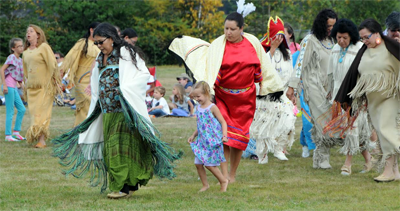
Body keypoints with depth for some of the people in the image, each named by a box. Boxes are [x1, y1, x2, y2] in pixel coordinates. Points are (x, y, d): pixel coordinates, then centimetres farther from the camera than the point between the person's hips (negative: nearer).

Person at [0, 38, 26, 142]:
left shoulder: (20, 59, 14)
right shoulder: (11, 57, -10)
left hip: (14, 88, 8)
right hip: (8, 86, -8)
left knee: (22, 109, 9)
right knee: (10, 112, -5)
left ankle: (16, 131, 16)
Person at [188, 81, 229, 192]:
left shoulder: (212, 108, -12)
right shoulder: (198, 108, 10)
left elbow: (223, 122, -10)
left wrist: (224, 135, -22)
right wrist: (193, 136, 21)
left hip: (212, 141, -7)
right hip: (202, 141, 7)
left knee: (209, 164, -5)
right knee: (198, 163, 3)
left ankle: (223, 181, 14)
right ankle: (205, 185, 17)